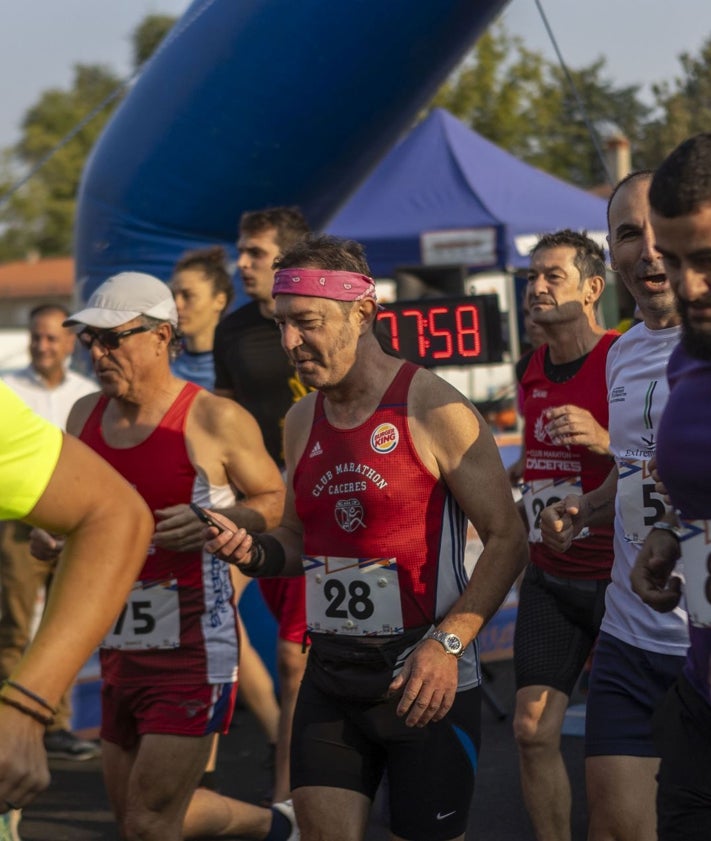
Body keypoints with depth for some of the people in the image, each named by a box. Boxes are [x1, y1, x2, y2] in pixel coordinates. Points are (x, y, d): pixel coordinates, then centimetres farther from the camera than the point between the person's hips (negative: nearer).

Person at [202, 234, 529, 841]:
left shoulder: (433, 410, -10)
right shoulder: (302, 421, 10)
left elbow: (507, 539, -11)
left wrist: (447, 643, -21)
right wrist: (252, 552, -1)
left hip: (425, 678, -5)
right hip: (331, 676, 6)